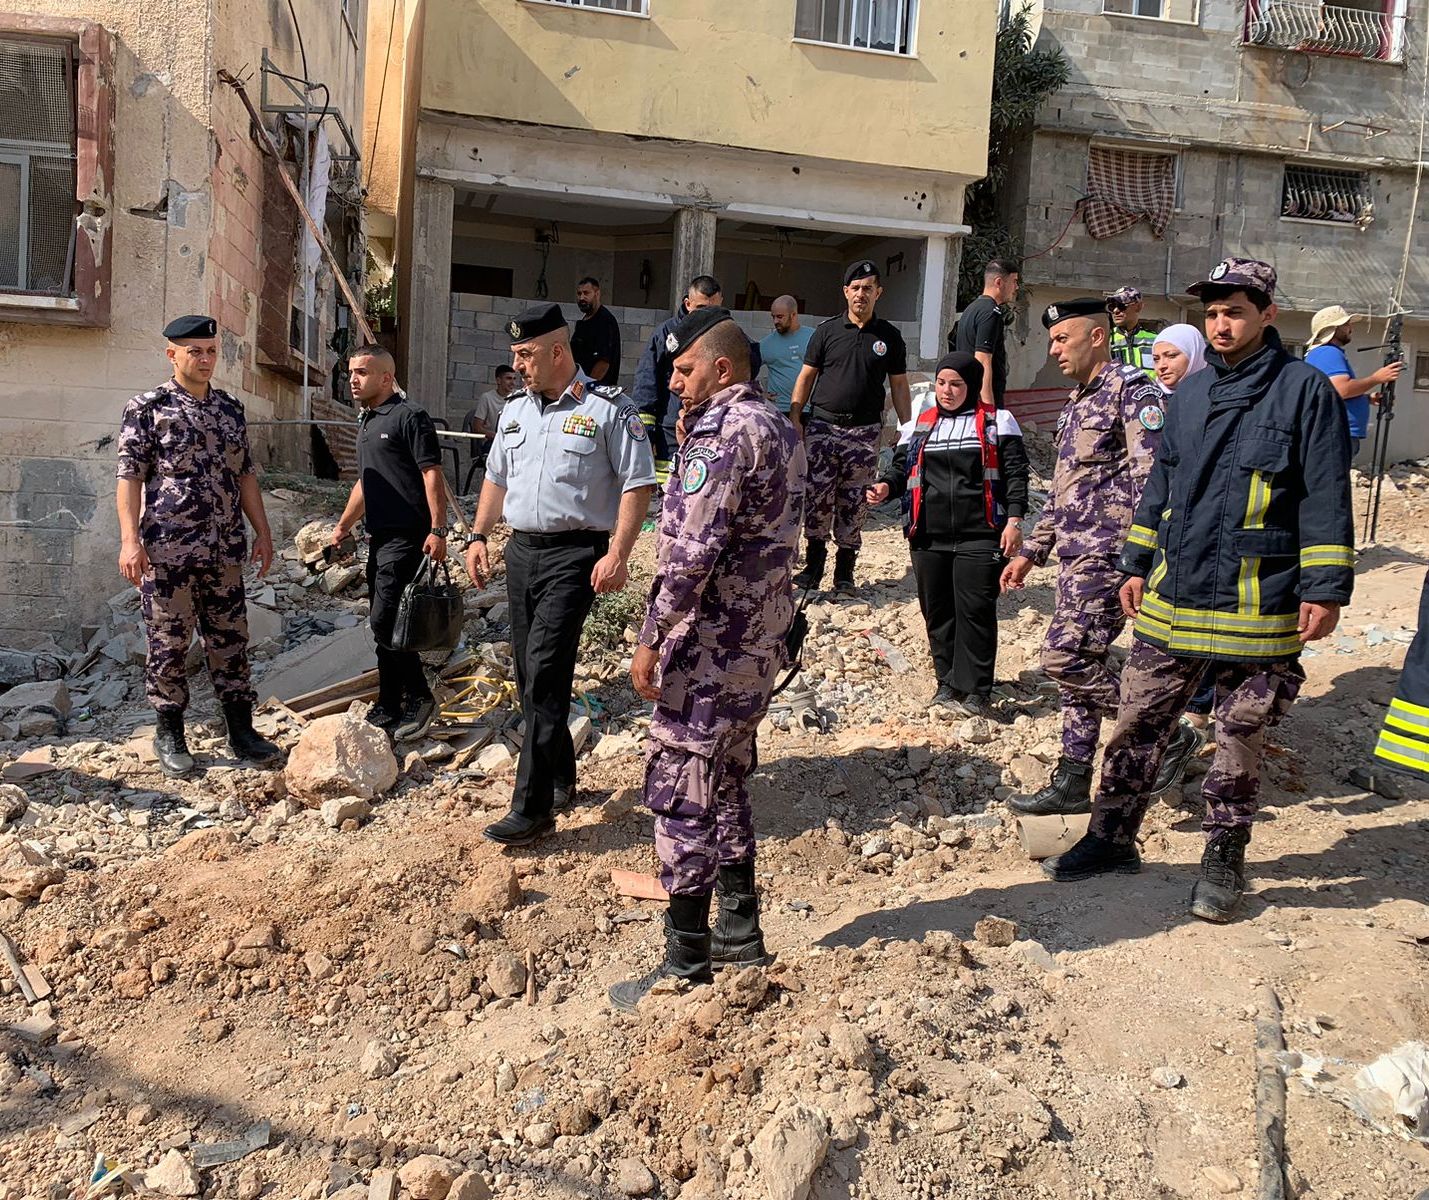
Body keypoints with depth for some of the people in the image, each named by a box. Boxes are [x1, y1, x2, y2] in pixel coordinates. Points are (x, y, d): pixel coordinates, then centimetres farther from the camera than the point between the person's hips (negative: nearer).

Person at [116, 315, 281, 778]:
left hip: (225, 551, 4)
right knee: (168, 645, 4)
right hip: (167, 550, -4)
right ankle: (169, 736, 17)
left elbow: (245, 475, 16)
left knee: (231, 641, 8)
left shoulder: (231, 409, 13)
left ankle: (241, 732, 17)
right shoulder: (146, 408, -2)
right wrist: (130, 540, -14)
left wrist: (262, 532, 12)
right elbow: (129, 477, -6)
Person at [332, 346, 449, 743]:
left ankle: (419, 699, 3)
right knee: (384, 623, 12)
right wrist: (343, 526, 26)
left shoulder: (409, 417, -10)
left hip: (407, 537, -9)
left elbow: (432, 474, -16)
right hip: (380, 537, 9)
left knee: (385, 621, -11)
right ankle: (388, 709, 20)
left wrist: (438, 530, -22)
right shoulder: (366, 421, 19)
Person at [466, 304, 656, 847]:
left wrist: (618, 553, -17)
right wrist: (478, 537, 15)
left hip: (575, 554, -7)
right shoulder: (516, 409, 14)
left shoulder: (608, 409, -6)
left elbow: (637, 485, -8)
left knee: (544, 672, -14)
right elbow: (496, 477, 24)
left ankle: (532, 808, -9)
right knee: (530, 675, 10)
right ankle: (560, 777, 28)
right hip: (521, 551, 7)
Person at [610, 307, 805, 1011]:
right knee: (726, 783, 20)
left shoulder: (722, 431, -17)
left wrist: (651, 640, -19)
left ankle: (686, 968, 7)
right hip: (762, 637, 10)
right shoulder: (778, 427, 14)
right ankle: (739, 936, 30)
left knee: (679, 794, -2)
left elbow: (692, 550, -24)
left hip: (710, 643, -10)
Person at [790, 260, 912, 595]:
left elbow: (899, 387, 10)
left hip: (864, 432, 0)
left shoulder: (889, 336, 7)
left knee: (853, 504, 3)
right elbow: (806, 377, 7)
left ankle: (845, 570, 13)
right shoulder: (827, 330, 5)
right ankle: (814, 564, 11)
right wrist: (795, 419, -1)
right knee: (816, 498, -1)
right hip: (821, 426, 0)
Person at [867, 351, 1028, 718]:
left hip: (979, 536, -4)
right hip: (928, 537, 4)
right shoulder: (919, 425, 15)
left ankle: (975, 689, 2)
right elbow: (903, 467, 14)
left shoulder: (997, 422, 5)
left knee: (975, 610, -6)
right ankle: (948, 681, 22)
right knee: (937, 610, 8)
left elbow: (1015, 473, 1)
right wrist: (886, 486, -8)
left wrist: (1014, 519, -8)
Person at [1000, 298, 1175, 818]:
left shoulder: (1131, 389, -9)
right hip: (1078, 555, 10)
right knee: (1076, 663, 10)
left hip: (1109, 553, -9)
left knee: (1065, 656, -14)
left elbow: (1151, 477, -20)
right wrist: (1032, 551, 26)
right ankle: (1073, 783, 17)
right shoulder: (1078, 402, 20)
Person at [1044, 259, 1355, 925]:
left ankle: (1223, 860, 23)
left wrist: (1325, 590, -11)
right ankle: (1111, 839, 23)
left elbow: (1327, 498, -7)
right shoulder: (1191, 394, 12)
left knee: (1239, 739, 8)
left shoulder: (1304, 389, -5)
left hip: (1257, 608, -5)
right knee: (1138, 724, 9)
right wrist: (1138, 565, 17)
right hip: (1171, 600, 5)